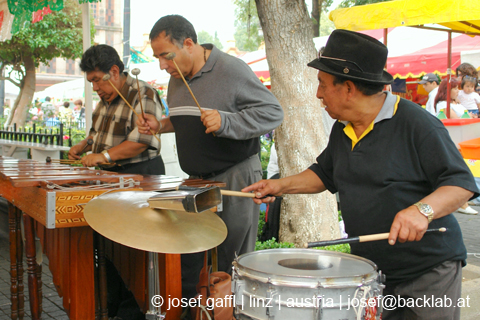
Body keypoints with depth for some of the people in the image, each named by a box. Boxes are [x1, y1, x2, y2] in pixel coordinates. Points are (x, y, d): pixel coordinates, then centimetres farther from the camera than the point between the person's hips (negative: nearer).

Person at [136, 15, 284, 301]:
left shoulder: (232, 69, -14)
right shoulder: (177, 79, 10)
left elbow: (273, 112, -15)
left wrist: (224, 122, -26)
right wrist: (160, 126, 5)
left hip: (234, 178, -7)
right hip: (196, 180, 7)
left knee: (231, 265, 3)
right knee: (186, 261, 10)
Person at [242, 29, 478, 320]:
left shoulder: (416, 124, -17)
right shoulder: (342, 130, 6)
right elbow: (325, 174, 22)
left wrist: (424, 209, -35)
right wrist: (282, 185, 8)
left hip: (430, 270, -6)